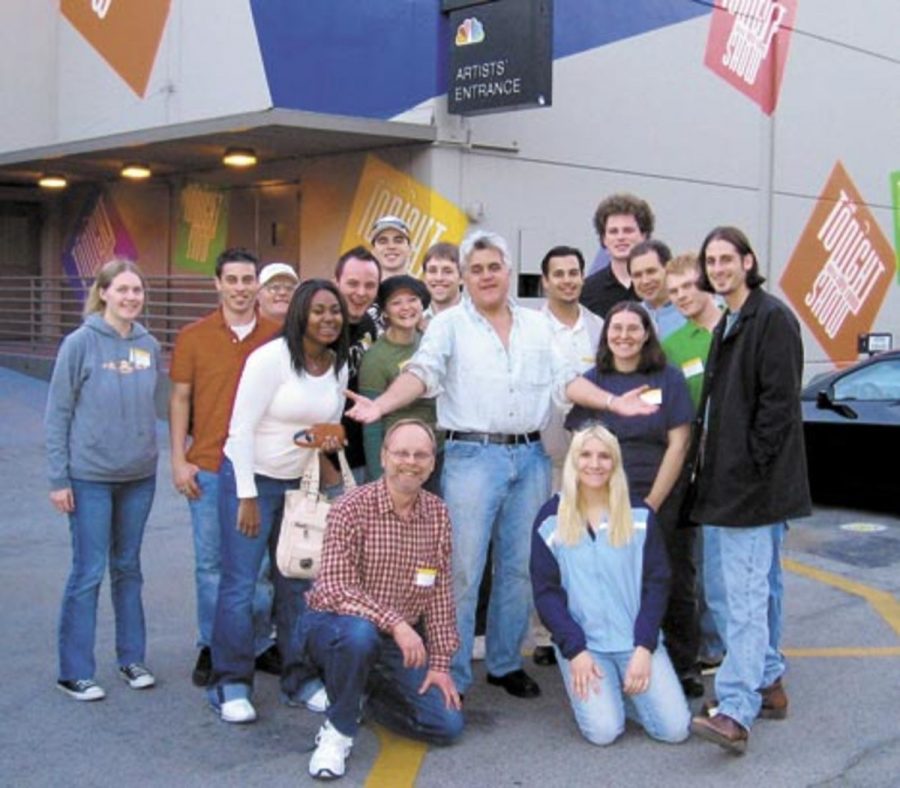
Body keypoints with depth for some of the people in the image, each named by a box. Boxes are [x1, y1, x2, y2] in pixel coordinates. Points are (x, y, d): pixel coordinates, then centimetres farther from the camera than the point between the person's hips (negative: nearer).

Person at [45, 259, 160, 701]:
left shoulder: (149, 345, 2)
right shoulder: (81, 343, -10)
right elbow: (57, 413, -7)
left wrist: (152, 453, 7)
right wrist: (58, 478, -9)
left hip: (139, 476, 4)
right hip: (90, 477, -4)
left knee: (128, 569, 15)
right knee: (88, 573, 0)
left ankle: (132, 657, 26)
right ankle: (74, 672, 12)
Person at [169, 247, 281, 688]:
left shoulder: (278, 336, 2)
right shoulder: (193, 337, 2)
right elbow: (180, 399, 4)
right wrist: (179, 460, -3)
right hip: (208, 468, 0)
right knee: (211, 564, 8)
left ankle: (261, 644, 23)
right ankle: (211, 648, 21)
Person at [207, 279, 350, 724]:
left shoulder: (339, 366, 4)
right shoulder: (271, 358, -16)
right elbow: (241, 429, -16)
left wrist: (331, 441, -8)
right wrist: (247, 496, -16)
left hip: (300, 483, 6)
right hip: (251, 478, -6)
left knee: (297, 584, 10)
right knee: (240, 584, -4)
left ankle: (299, 679, 22)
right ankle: (230, 685, 8)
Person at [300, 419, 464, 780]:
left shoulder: (438, 515, -1)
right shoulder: (352, 508, -17)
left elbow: (440, 595, 3)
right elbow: (337, 591, -24)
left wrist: (440, 663, 1)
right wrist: (394, 623, -34)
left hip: (403, 640, 5)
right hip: (334, 626, -5)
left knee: (448, 724, -5)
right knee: (359, 633, -40)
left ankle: (364, 694, 21)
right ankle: (338, 730, -14)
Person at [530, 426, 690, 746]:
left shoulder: (639, 515, 3)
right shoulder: (551, 518, 0)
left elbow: (657, 583, 2)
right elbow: (546, 591, -2)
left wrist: (644, 647, -8)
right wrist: (574, 650, -11)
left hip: (636, 641, 2)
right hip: (582, 644, -1)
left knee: (675, 728, -13)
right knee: (603, 730, -20)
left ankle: (626, 689, 16)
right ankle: (597, 690, 13)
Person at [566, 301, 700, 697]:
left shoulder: (669, 379, 4)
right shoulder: (592, 381, 8)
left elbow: (678, 445, -1)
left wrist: (652, 502, -7)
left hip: (664, 502, 0)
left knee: (674, 586, 4)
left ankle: (684, 667, 17)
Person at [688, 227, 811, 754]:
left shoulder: (773, 318, -10)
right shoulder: (727, 325, 20)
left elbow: (779, 401, -17)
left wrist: (753, 465, -18)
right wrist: (706, 462, 14)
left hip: (755, 486, -10)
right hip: (723, 483, 10)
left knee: (745, 596, -14)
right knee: (725, 590, 16)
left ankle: (737, 712, -16)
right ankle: (768, 685, 28)